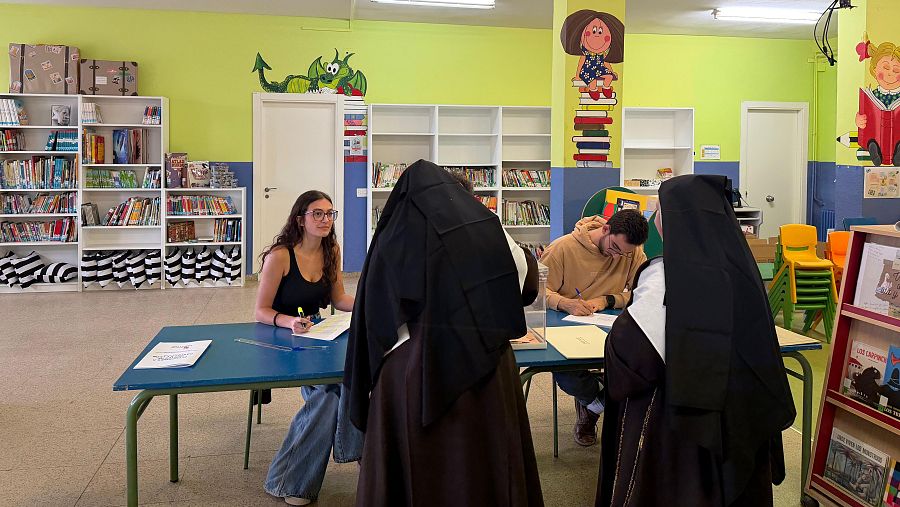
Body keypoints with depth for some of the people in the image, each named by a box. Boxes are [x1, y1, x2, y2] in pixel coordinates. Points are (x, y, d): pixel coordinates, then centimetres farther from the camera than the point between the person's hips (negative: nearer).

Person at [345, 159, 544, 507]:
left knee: (413, 469, 12)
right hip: (483, 366, 1)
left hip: (410, 370, 0)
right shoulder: (487, 228, 3)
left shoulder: (392, 240, 1)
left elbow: (375, 322, 3)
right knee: (483, 463, 15)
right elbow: (528, 283, 20)